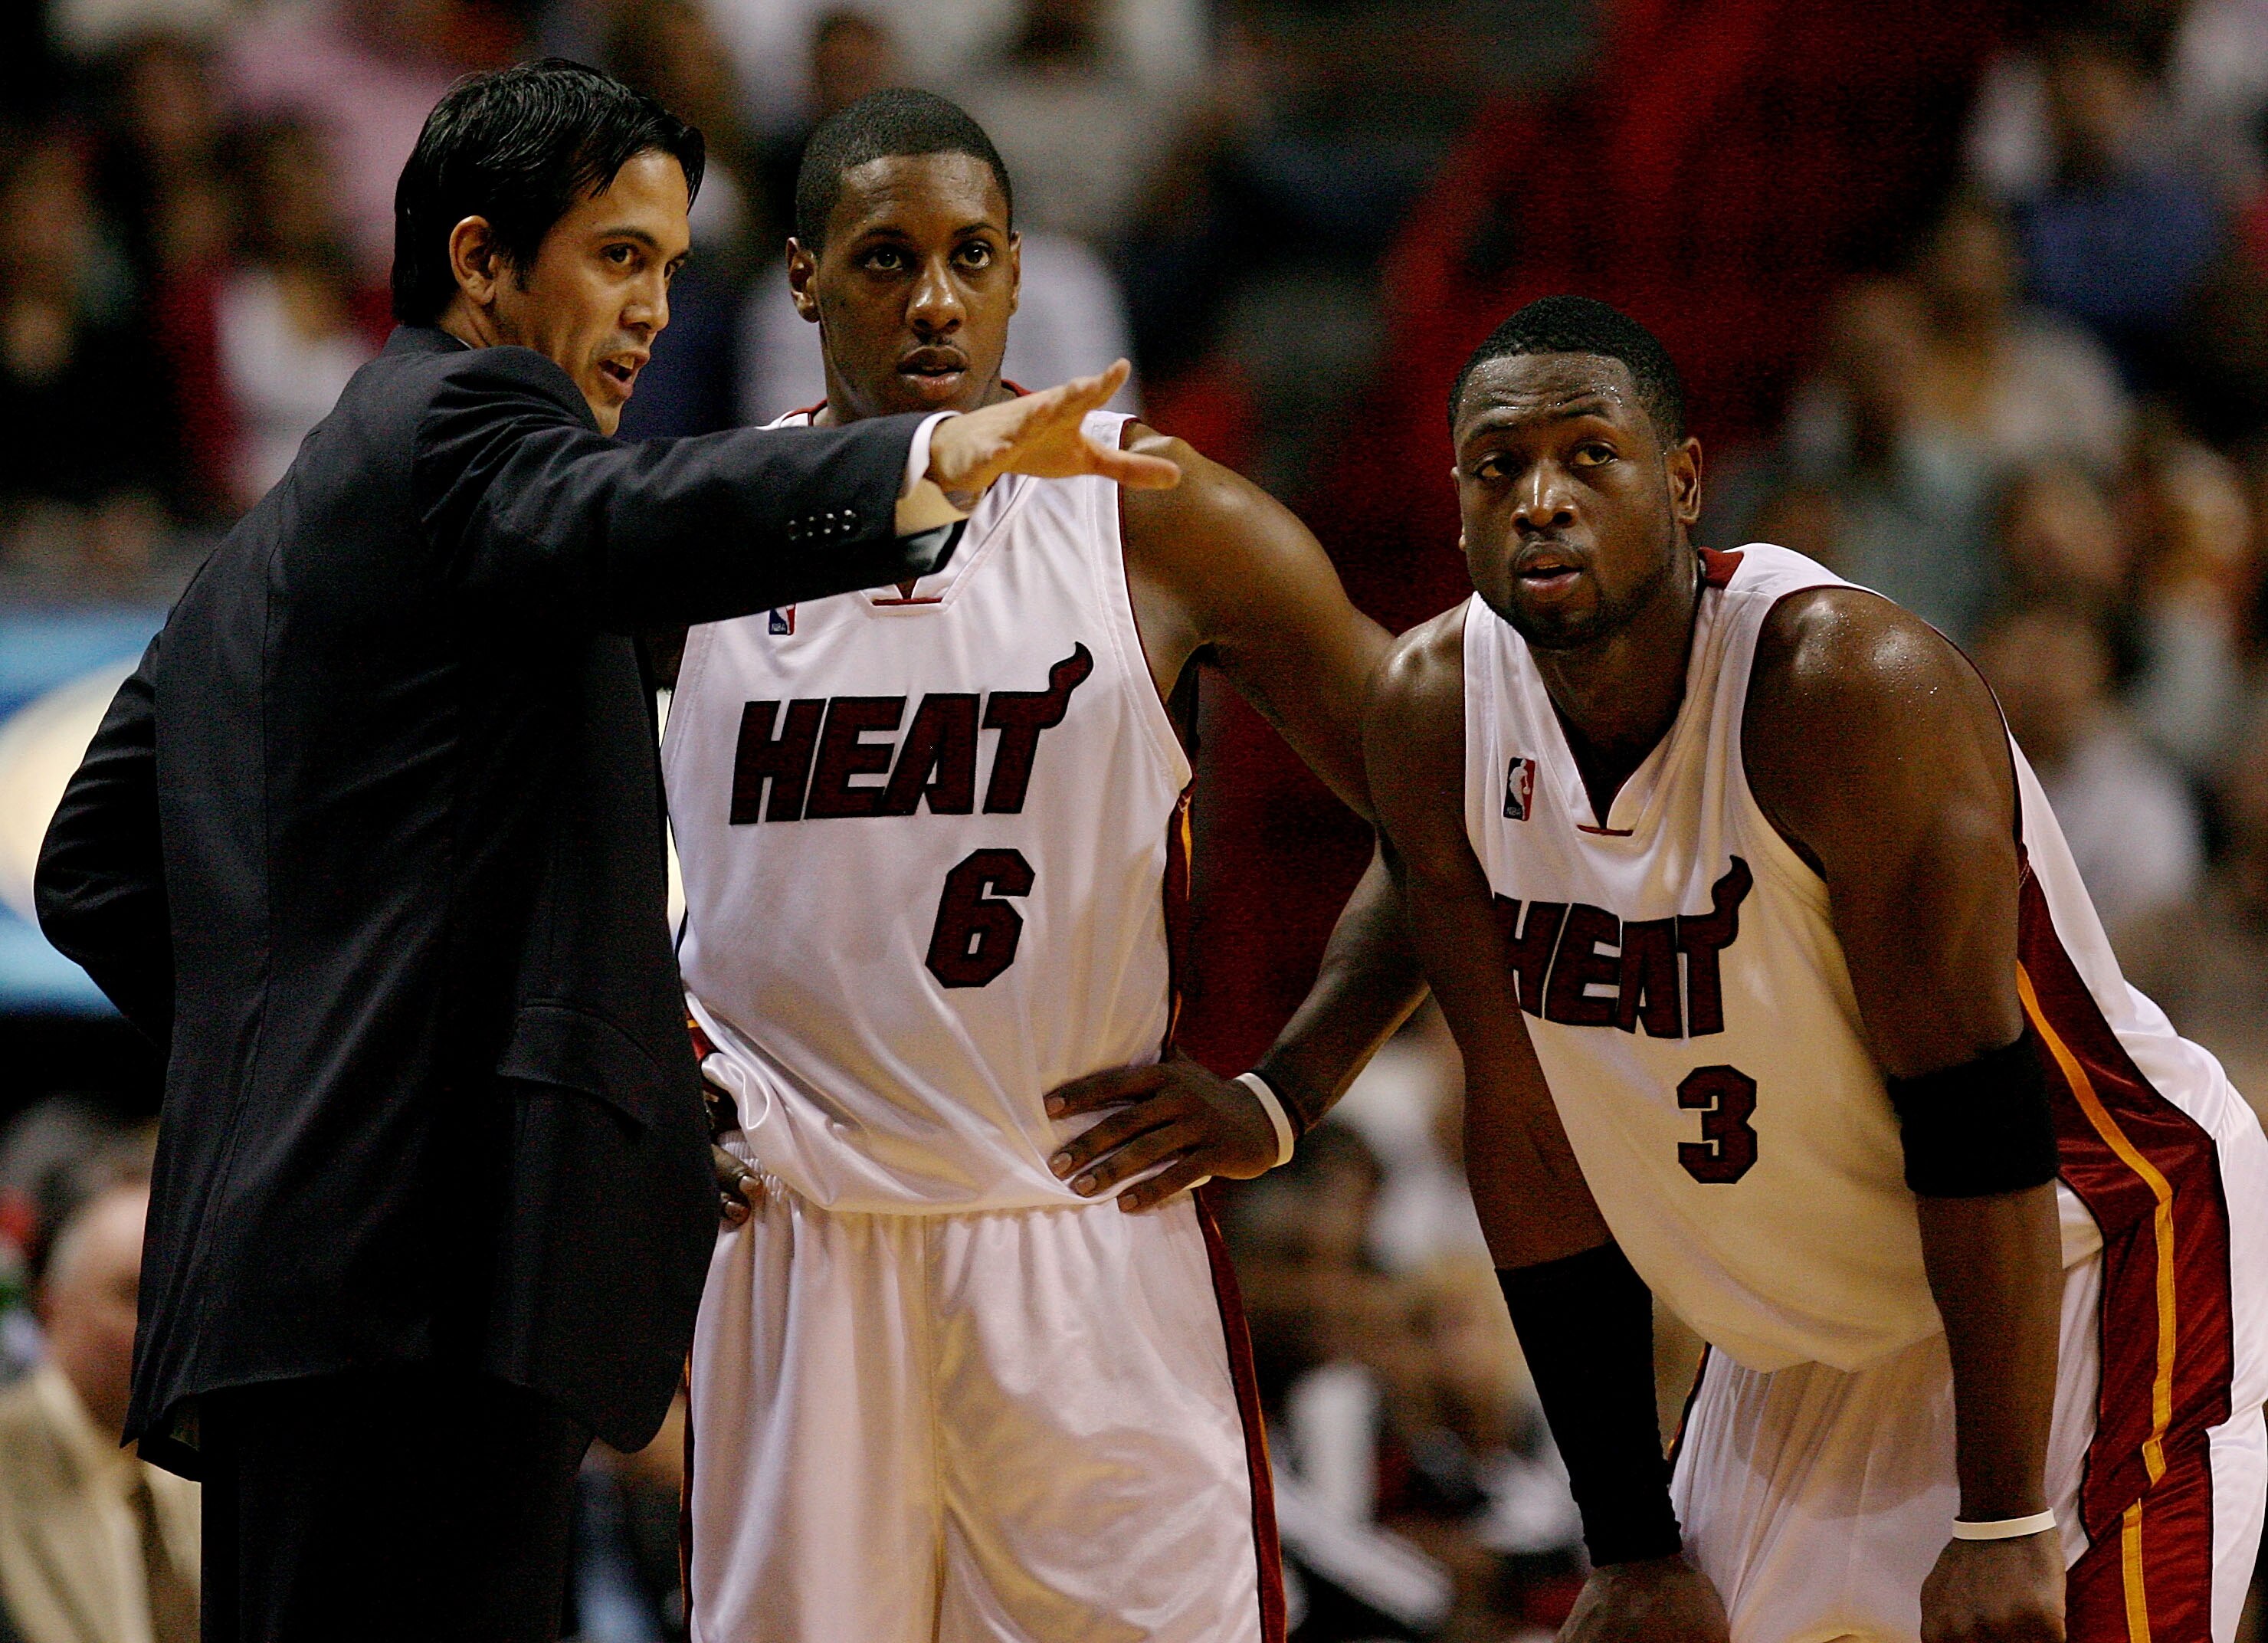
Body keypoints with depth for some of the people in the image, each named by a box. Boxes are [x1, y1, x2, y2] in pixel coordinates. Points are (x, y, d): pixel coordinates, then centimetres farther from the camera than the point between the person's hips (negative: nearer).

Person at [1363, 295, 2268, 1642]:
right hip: (1802, 1350, 6)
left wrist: (2003, 1527, -23)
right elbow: (1529, 1136, -2)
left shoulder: (1856, 686, -25)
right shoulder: (1433, 714, -8)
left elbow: (1973, 1113, -23)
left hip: (2085, 1266, -6)